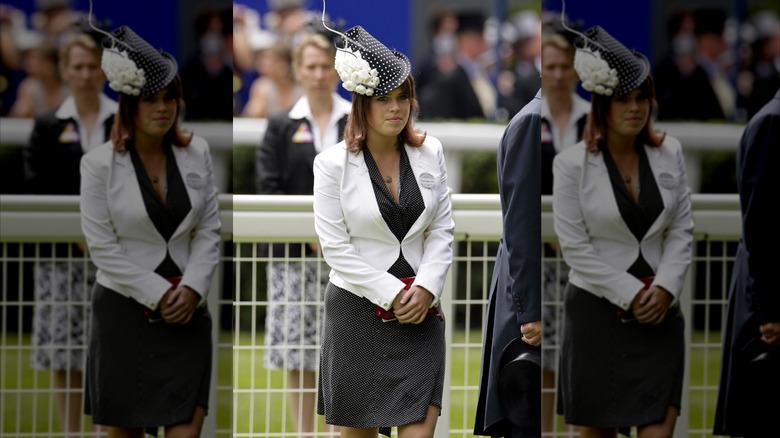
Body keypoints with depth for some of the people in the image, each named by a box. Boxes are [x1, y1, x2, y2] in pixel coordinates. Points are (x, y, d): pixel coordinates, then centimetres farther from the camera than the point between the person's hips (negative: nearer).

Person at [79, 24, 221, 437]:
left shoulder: (196, 153, 2)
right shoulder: (100, 164, -8)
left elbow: (209, 230, 5)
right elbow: (103, 248, -10)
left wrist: (192, 288, -10)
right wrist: (159, 295, -13)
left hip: (186, 309, 2)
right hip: (125, 309, -2)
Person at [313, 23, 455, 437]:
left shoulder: (429, 152, 3)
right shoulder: (334, 163, -7)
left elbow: (442, 230, 6)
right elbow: (336, 248, -9)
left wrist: (425, 287, -9)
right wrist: (392, 295, -13)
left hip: (419, 310, 2)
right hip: (358, 309, -2)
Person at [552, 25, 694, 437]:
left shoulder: (668, 153, 2)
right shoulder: (572, 164, -8)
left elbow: (681, 231, 5)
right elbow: (575, 248, -10)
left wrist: (664, 288, -10)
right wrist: (632, 295, -13)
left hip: (658, 308, 2)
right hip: (597, 308, -2)